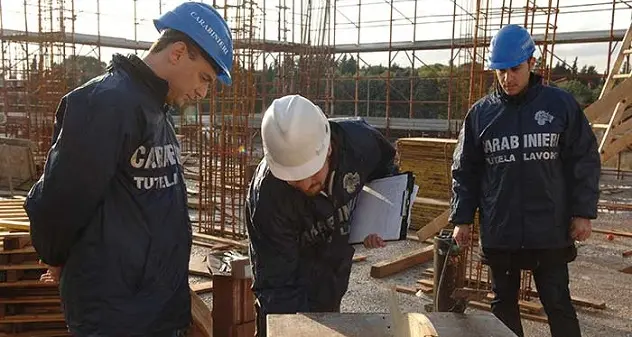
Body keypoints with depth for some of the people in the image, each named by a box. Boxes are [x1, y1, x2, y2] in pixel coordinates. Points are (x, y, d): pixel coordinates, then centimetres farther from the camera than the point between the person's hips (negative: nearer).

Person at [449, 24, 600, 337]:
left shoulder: (561, 104, -3)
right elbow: (465, 171, 5)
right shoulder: (480, 113, 1)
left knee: (558, 303, 8)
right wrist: (462, 219, 1)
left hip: (550, 230, -2)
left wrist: (583, 212, -5)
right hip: (498, 232, 2)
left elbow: (585, 161, 0)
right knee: (503, 302, 15)